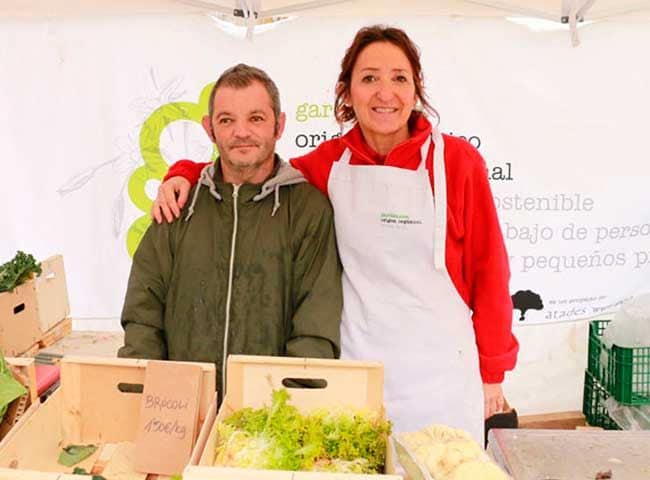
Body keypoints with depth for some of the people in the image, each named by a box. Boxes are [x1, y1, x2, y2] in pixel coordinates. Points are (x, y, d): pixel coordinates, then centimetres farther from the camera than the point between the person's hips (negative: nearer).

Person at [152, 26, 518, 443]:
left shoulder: (456, 160, -9)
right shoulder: (331, 162, 0)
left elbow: (487, 269, -3)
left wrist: (492, 369, 2)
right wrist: (184, 174, -3)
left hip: (440, 369, -2)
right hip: (354, 362, 2)